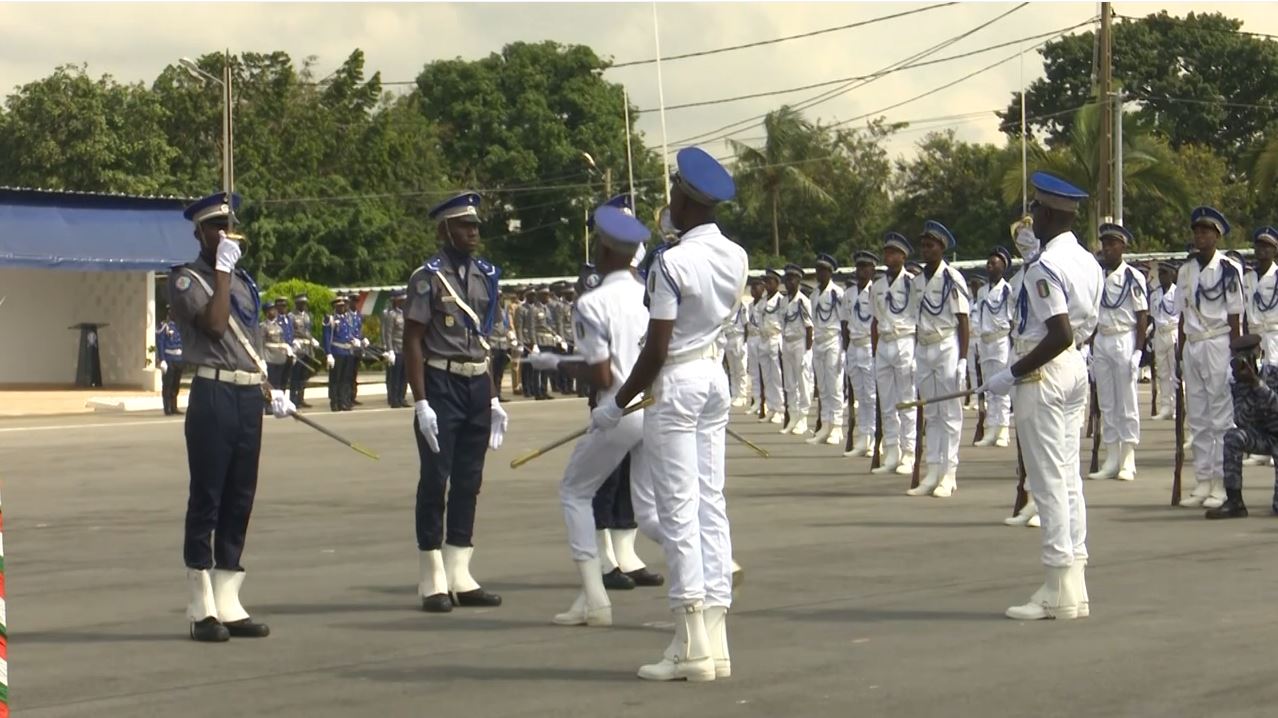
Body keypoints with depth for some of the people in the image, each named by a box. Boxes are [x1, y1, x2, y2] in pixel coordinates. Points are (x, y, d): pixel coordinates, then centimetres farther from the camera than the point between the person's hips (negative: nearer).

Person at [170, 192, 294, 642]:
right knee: (207, 501, -4)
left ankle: (228, 605, 15)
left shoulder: (243, 281, 20)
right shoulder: (187, 280, -4)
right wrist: (222, 269, -15)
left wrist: (270, 390, 20)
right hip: (214, 396, -8)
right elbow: (214, 323, -20)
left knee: (240, 501, 9)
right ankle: (202, 611, 0)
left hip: (249, 397, 8)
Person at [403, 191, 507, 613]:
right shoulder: (428, 277, -7)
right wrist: (421, 403, -16)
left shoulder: (484, 276, 13)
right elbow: (412, 342, -9)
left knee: (469, 482, 8)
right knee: (436, 480, -4)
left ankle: (461, 577, 14)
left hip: (477, 387, 6)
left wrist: (493, 400, 16)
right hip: (441, 386, -6)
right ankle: (433, 583, 1)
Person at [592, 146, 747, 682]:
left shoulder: (672, 263, -18)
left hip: (677, 382, -8)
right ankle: (715, 643, 10)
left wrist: (616, 405, -8)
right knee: (711, 503, 9)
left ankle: (692, 647, -4)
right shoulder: (736, 257, 5)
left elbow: (656, 349, -18)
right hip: (716, 376, 8)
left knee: (679, 509, -5)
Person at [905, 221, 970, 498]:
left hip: (947, 347, -7)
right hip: (923, 348, 7)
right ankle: (933, 472, 13)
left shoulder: (952, 278, -9)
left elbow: (963, 321, -10)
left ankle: (949, 474, 1)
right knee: (930, 413, 9)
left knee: (950, 413, -2)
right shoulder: (918, 281, 11)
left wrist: (962, 359, -14)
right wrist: (918, 353, 13)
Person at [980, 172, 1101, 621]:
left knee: (1048, 480, -6)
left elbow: (1060, 335, -25)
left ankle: (1059, 592, -5)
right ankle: (1074, 586, 13)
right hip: (1076, 369, 9)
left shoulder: (1044, 268, -17)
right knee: (1068, 477, 11)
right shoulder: (1088, 263, 11)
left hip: (1043, 373, -9)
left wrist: (1013, 374, -18)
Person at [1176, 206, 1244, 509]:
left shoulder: (1229, 270, -6)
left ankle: (1221, 483, 0)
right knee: (1197, 418, 8)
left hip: (1218, 345, -6)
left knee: (1222, 417, -3)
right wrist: (1181, 350, 11)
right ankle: (1203, 481, 14)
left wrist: (1234, 354, -8)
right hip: (1192, 346, 6)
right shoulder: (1186, 270, 11)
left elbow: (1235, 317, -6)